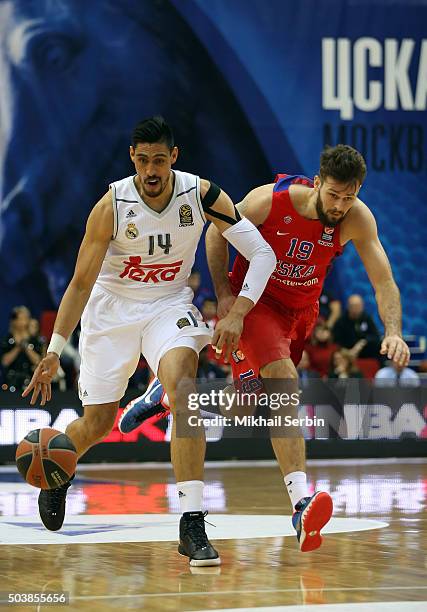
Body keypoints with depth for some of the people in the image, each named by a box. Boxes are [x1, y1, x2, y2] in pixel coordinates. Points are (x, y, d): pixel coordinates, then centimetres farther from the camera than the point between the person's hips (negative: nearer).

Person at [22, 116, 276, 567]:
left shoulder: (202, 195, -17)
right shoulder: (112, 206, -20)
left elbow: (262, 253, -14)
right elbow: (81, 282, -14)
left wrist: (236, 315, -27)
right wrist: (53, 353, -19)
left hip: (169, 304, 0)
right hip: (112, 307, 0)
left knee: (183, 390, -28)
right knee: (96, 424, 4)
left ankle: (192, 525, -30)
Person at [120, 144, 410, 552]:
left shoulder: (357, 219, -20)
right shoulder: (271, 200, -26)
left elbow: (384, 282, -19)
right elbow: (217, 231, -8)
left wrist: (393, 331, -37)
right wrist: (224, 294, -14)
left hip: (301, 310, 5)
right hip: (255, 300, -5)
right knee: (284, 381, -28)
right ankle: (302, 503, -37)